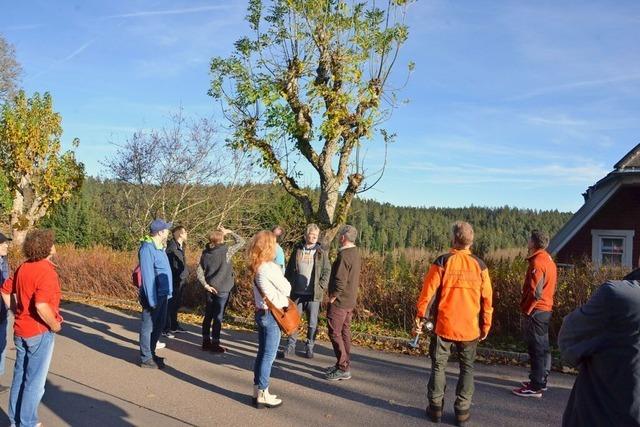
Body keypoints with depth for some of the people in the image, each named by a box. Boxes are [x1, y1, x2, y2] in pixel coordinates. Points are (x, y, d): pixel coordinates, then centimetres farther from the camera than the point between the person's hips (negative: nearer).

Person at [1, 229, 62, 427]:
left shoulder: (23, 267, 3)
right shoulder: (46, 271, -21)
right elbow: (41, 306, -31)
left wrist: (17, 313, 17)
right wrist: (55, 326, -17)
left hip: (20, 330, 8)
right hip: (40, 332, -8)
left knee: (19, 376, 18)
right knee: (35, 381, 5)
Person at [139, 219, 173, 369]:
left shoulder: (159, 247, 12)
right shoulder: (148, 248, -17)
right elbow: (147, 275, -20)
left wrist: (167, 293, 13)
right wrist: (151, 298, -22)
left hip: (163, 294, 10)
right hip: (154, 295, -10)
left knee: (159, 325, 18)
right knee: (148, 326, 2)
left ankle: (151, 353, 31)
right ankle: (146, 359, 11)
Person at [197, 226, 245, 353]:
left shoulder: (205, 253, 3)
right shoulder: (226, 251, -14)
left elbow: (199, 271, 0)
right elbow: (241, 242, -5)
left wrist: (205, 285, -1)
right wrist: (230, 232, 3)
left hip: (210, 289, 6)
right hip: (222, 289, -6)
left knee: (208, 315, 14)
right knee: (218, 317, 1)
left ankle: (206, 341, 22)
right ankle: (215, 344, 7)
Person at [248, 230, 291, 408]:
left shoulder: (256, 267, 8)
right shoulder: (270, 267, -20)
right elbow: (286, 288, -10)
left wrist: (282, 297, 1)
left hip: (261, 313, 9)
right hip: (272, 315, -9)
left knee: (262, 354, 16)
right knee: (268, 356, 0)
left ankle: (258, 391, 24)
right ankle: (263, 395, 8)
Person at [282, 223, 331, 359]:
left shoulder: (321, 253, 1)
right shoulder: (297, 250, 6)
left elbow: (327, 271, 1)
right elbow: (289, 269, 10)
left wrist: (321, 287, -10)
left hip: (314, 294, -2)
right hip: (297, 292, 2)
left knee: (312, 322, 6)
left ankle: (309, 347, 19)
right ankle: (291, 345, 18)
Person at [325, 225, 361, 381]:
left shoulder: (344, 255, -21)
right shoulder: (355, 253, 10)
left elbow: (340, 281, -26)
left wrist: (332, 297, -13)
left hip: (339, 302, -9)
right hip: (350, 301, 10)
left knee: (335, 333, -2)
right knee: (345, 332, 16)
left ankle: (343, 368, 0)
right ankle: (345, 365, 24)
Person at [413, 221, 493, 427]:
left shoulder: (442, 262, -9)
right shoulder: (479, 265, -2)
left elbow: (428, 293, -9)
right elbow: (486, 299, 2)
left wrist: (420, 318, 1)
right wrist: (485, 326, 12)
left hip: (444, 325, -1)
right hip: (470, 328, 2)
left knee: (438, 365, 12)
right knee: (467, 367, 13)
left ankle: (436, 408, 16)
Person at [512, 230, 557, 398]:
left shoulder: (537, 262, -19)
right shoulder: (548, 260, 11)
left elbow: (535, 292, -23)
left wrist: (526, 309, -13)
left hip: (535, 310, -10)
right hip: (546, 309, 10)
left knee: (536, 348, -4)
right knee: (542, 347, 17)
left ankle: (535, 387, 1)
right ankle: (541, 381, 27)